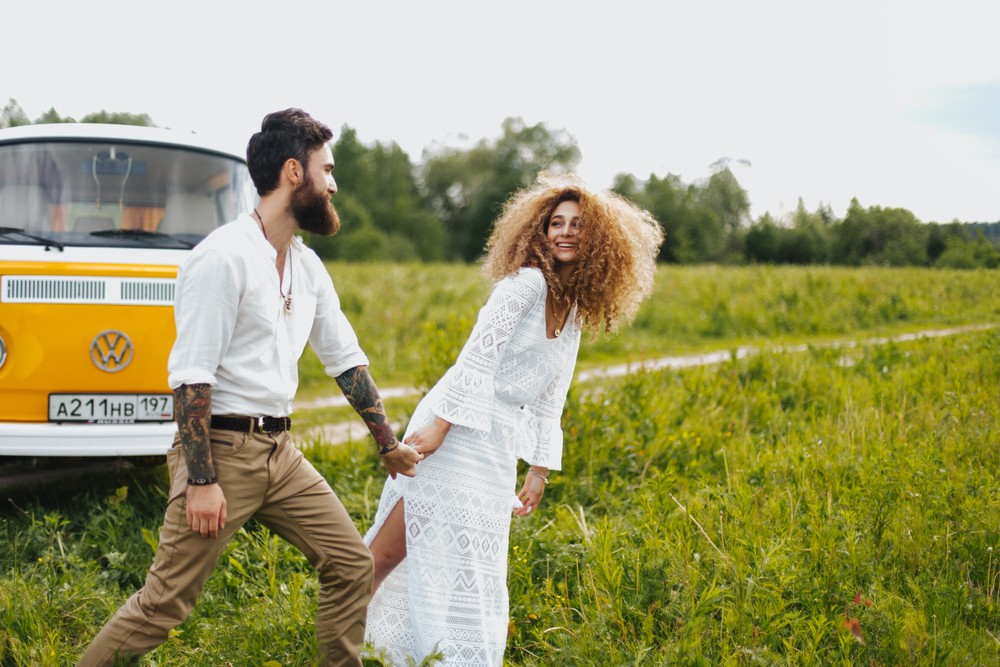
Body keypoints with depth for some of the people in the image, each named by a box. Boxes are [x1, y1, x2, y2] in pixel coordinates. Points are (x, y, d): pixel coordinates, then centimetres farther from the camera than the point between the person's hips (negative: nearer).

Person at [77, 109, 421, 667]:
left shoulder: (308, 266, 11)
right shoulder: (225, 258, -15)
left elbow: (346, 358, 20)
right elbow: (191, 374, -18)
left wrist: (389, 445, 21)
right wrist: (200, 480, -21)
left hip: (280, 451, 8)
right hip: (222, 449, -8)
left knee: (353, 566, 7)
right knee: (166, 602, -6)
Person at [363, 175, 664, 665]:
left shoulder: (576, 314, 14)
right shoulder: (528, 282, -10)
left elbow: (549, 400, 18)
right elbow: (476, 355, -16)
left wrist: (540, 470, 17)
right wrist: (438, 423, -21)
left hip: (498, 445, 7)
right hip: (455, 428, -7)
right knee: (390, 549, -6)